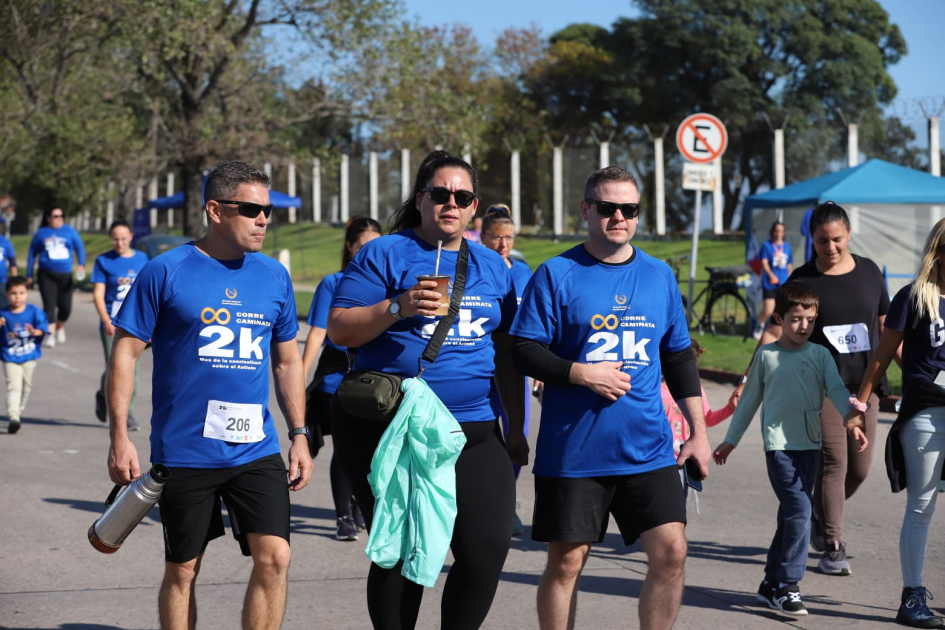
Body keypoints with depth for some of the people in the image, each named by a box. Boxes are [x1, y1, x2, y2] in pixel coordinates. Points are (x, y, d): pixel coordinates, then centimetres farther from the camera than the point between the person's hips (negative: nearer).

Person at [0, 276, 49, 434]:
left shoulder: (34, 312, -4)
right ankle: (13, 417, -24)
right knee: (13, 386, -15)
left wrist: (35, 332, -31)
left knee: (26, 385, 13)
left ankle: (18, 412, 33)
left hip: (29, 357, 2)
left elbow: (43, 328, -10)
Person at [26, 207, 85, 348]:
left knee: (65, 307, 1)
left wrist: (81, 264, -12)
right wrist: (29, 275, 12)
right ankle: (50, 334, -11)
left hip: (65, 275, 1)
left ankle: (60, 327, 30)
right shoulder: (41, 233, 6)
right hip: (47, 275, -1)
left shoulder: (69, 231, 5)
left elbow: (80, 248, 5)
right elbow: (32, 254, 13)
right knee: (49, 304, -12)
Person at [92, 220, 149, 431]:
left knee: (132, 369, -1)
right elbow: (98, 294, -4)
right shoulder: (104, 261, 0)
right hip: (112, 324, -2)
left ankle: (128, 414, 7)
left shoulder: (141, 259, 8)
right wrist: (107, 321, -16)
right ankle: (103, 396, 27)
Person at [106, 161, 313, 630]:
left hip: (256, 448, 3)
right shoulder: (166, 272, -6)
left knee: (274, 558, -9)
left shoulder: (274, 277, 7)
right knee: (182, 570, 7)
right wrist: (120, 438, -9)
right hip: (184, 450, -3)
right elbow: (125, 353, -3)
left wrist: (299, 435, 11)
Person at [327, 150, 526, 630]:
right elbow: (339, 329, -5)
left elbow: (506, 352, 19)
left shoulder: (492, 267, 16)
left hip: (472, 430, 4)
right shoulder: (385, 255, 1)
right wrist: (398, 308, -19)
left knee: (488, 546, -7)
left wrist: (516, 427, 16)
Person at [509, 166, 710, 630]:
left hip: (648, 448, 3)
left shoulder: (660, 276, 11)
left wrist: (698, 432, 14)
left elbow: (679, 358, 17)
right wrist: (581, 373, -17)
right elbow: (524, 351, -4)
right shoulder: (557, 274, -1)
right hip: (572, 451, -3)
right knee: (566, 561, 2)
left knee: (670, 551, -7)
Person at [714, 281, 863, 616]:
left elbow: (837, 391, -3)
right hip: (778, 445, -3)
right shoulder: (766, 355, 3)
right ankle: (787, 586, -9)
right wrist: (730, 441, 16)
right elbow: (750, 400, 12)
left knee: (791, 516, 9)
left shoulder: (821, 355, 7)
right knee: (799, 511, -16)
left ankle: (772, 583, 21)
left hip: (810, 445, 3)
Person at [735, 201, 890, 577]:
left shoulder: (869, 272, 8)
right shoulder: (802, 281, -3)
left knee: (860, 467, 5)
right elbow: (774, 334, -5)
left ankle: (820, 514, 33)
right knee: (833, 461, -9)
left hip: (863, 383, 4)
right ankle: (833, 548, -1)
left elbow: (886, 327, 16)